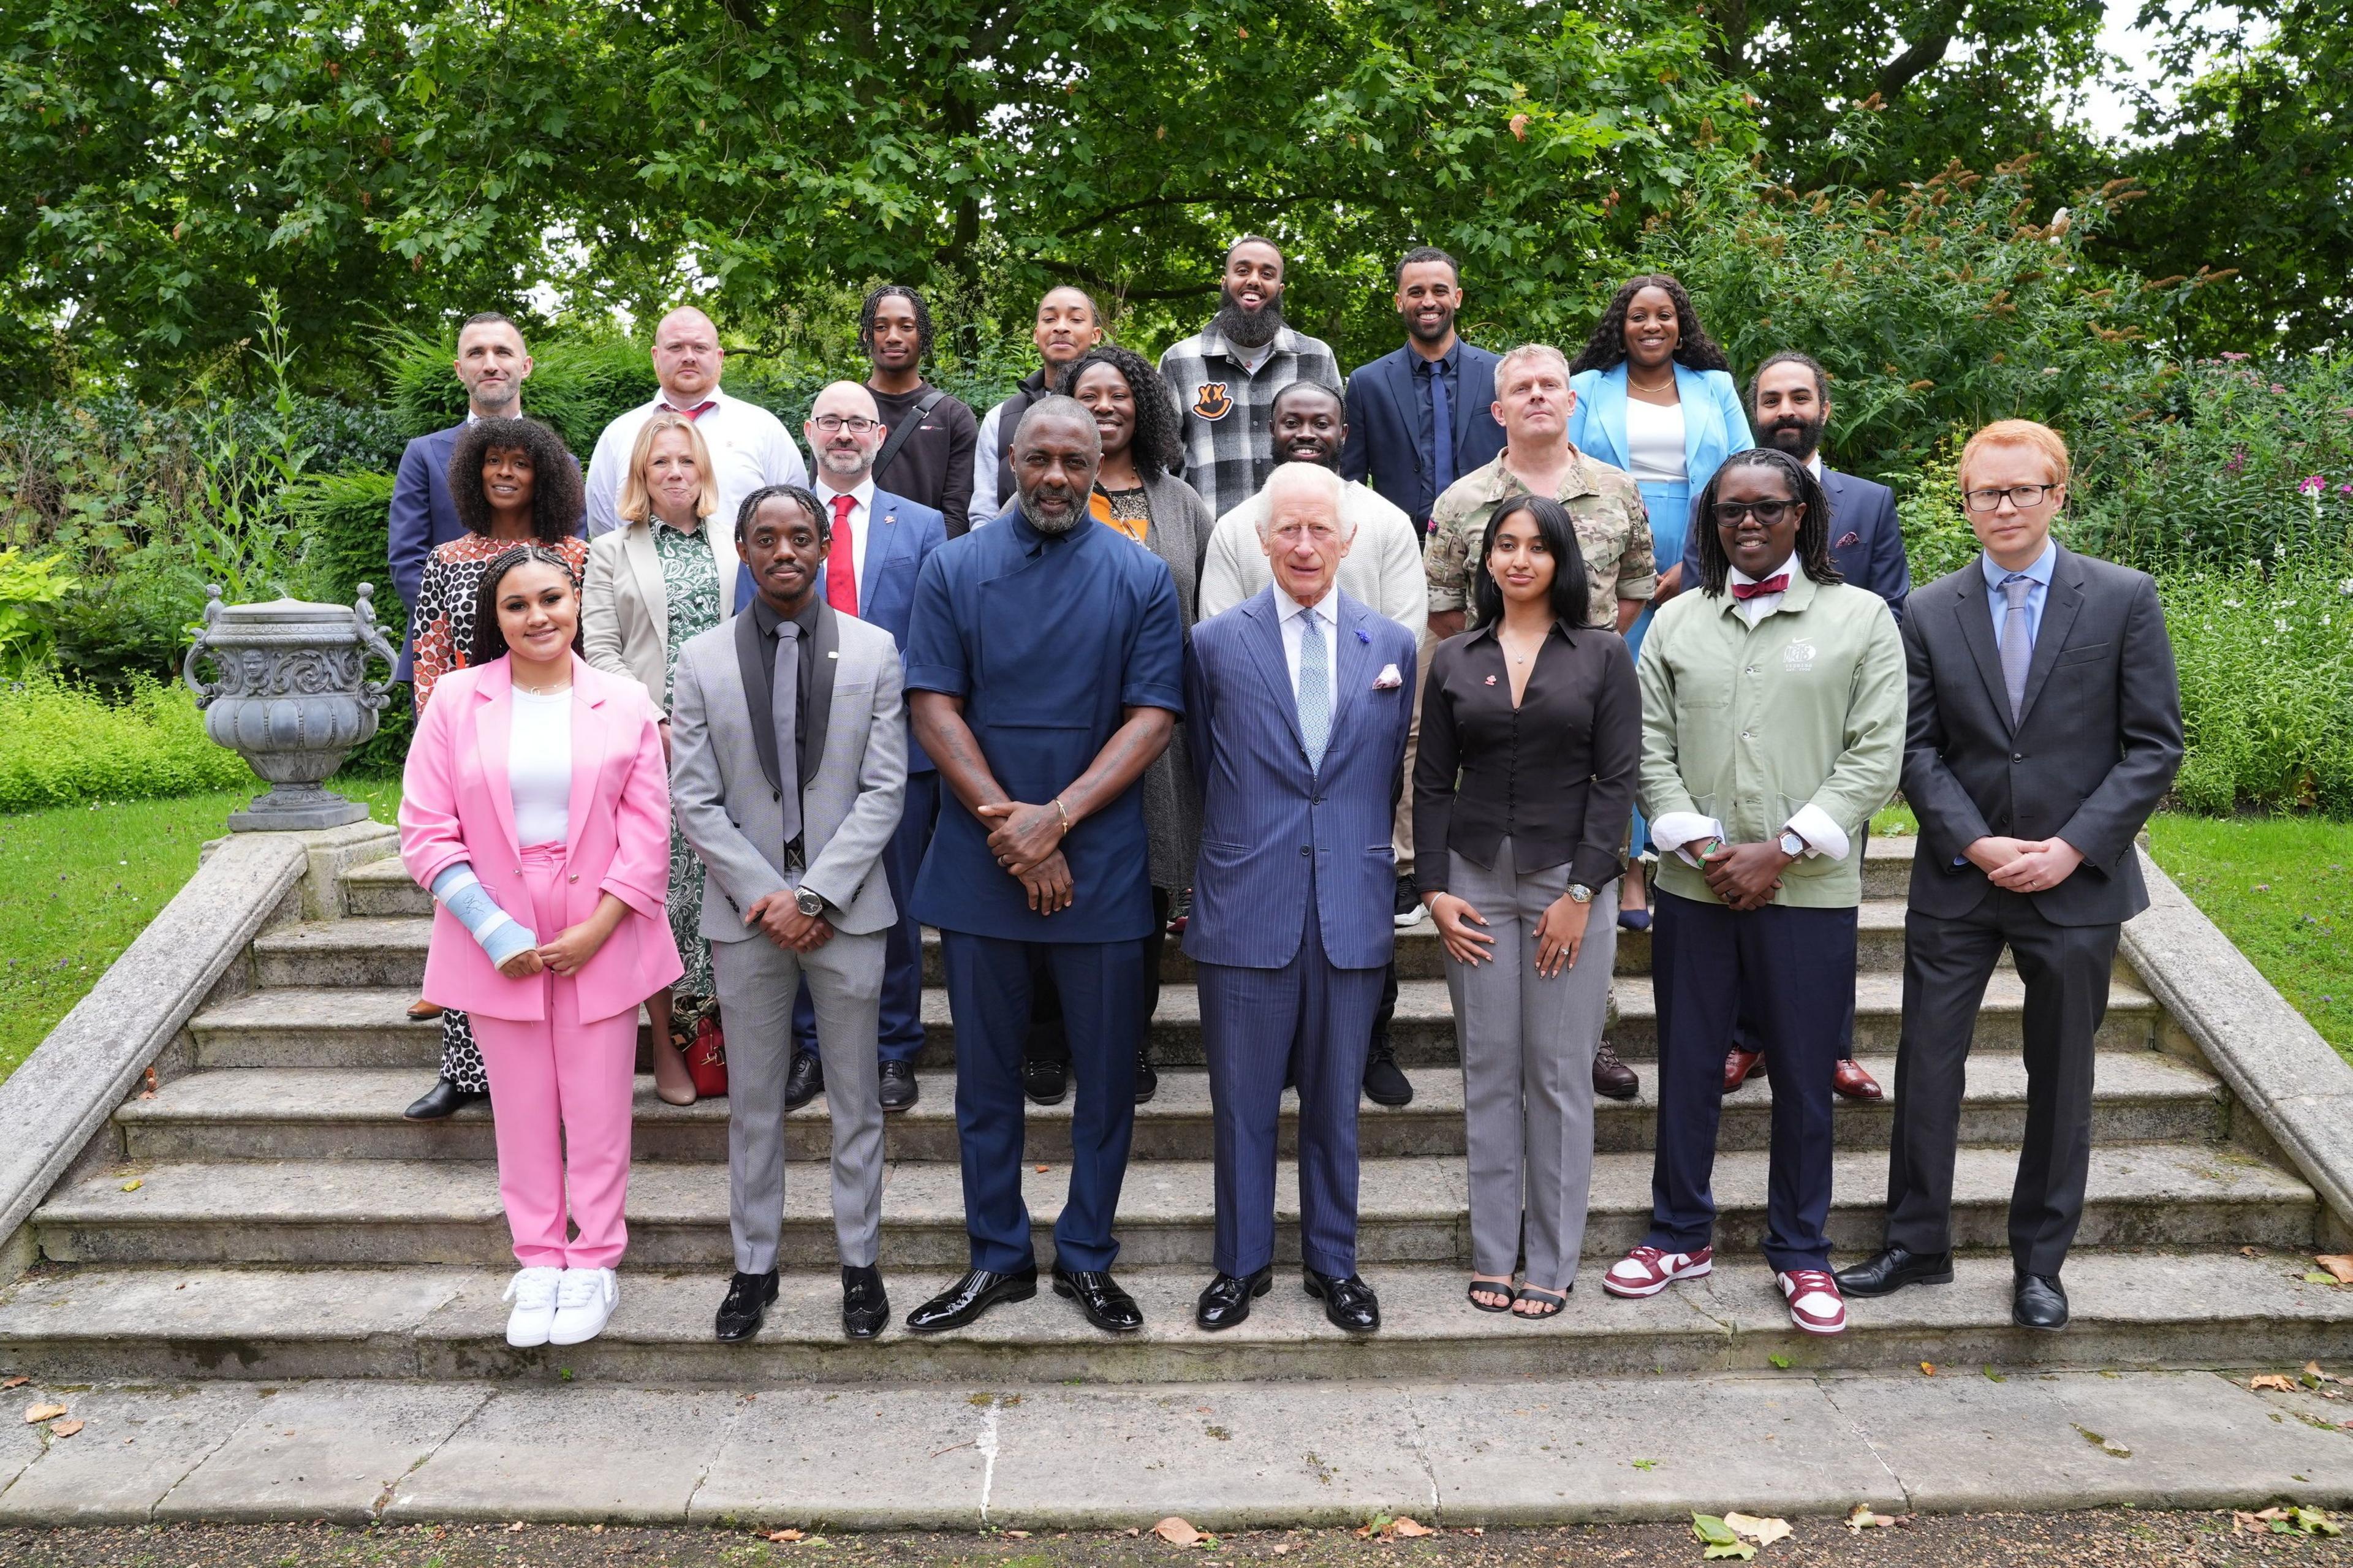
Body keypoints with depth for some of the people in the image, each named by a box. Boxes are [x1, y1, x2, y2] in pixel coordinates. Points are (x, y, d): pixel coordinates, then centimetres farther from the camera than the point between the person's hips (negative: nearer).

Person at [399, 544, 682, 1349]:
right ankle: (538, 1261, 25)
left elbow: (648, 832, -1)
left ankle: (593, 1262, 21)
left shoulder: (624, 703, 0)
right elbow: (426, 829, -4)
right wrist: (496, 933, -11)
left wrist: (597, 927, -11)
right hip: (498, 944, 1)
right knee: (523, 1110, 10)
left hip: (600, 941, 0)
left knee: (597, 1110, 6)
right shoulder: (458, 699, 0)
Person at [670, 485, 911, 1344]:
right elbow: (696, 800, 0)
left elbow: (884, 790, -4)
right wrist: (762, 896, -11)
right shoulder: (703, 659, 2)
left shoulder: (874, 651, 0)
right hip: (746, 910, 1)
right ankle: (753, 1265, 24)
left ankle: (859, 1261, 22)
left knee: (857, 1099, 9)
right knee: (752, 1102, 11)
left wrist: (815, 895, -12)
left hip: (845, 907, -1)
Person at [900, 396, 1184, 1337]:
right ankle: (998, 1259, 25)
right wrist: (1011, 829, -13)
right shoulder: (955, 569, 4)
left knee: (1107, 1073, 8)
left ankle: (1086, 1258, 24)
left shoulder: (1142, 578, 2)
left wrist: (1055, 818, -16)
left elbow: (1153, 718, -5)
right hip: (979, 863, 1)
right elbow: (934, 706, -2)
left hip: (1102, 866, 0)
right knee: (987, 1073, 10)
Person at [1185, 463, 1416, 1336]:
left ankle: (1332, 1262, 28)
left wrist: (1369, 861, 10)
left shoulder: (1394, 647, 6)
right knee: (1242, 1100, 8)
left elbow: (1394, 775, 11)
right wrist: (1227, 853, 10)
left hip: (1352, 907, 2)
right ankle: (1242, 1262, 25)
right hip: (1246, 905, -1)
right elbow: (1201, 770, 8)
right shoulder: (1216, 643, 0)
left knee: (1337, 1100, 12)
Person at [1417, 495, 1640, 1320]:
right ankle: (1492, 1253, 16)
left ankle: (1552, 1261, 13)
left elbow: (1617, 778, -3)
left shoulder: (1602, 656, 2)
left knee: (1560, 1075, 2)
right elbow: (1432, 782, 7)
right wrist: (1436, 889, -2)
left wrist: (1581, 891, -10)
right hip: (1476, 880, 2)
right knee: (1488, 1073, 5)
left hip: (1571, 880, -2)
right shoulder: (1454, 659, 8)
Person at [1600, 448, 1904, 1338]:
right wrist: (1704, 849, -8)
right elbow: (1652, 752, 5)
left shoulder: (1862, 619, 2)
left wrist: (1781, 849, -12)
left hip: (1810, 891, -2)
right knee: (1686, 1069, 10)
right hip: (1694, 888, 2)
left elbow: (1875, 756, -4)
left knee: (1804, 1079, 7)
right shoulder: (1677, 622, 8)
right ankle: (1681, 1235, 26)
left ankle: (1801, 1253, 23)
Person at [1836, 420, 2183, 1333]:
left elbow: (2154, 745, -4)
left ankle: (2040, 1263, 25)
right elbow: (1917, 749, 1)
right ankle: (1917, 1245, 20)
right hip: (1956, 881, 1)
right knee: (1926, 1063, 5)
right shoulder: (1929, 613, 2)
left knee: (2061, 1078, 10)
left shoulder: (2124, 599, -2)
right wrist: (1975, 844, -13)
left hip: (2076, 882, -1)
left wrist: (2073, 847, -13)